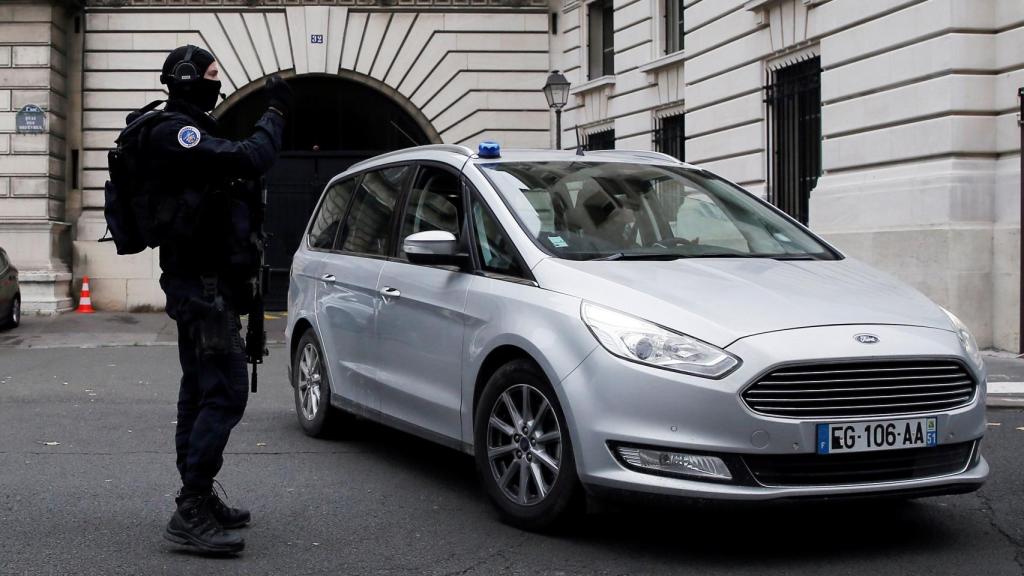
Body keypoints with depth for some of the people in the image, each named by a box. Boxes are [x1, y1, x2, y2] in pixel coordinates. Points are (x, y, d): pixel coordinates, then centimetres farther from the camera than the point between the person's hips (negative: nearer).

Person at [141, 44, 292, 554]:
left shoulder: (191, 131, 20)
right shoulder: (173, 131, -14)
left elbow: (238, 163, 15)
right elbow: (247, 159, -25)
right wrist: (274, 113, -14)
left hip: (203, 283, 11)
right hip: (203, 283, -11)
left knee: (201, 394, 14)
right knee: (225, 393, -15)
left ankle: (198, 501, 21)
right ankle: (191, 514, -15)